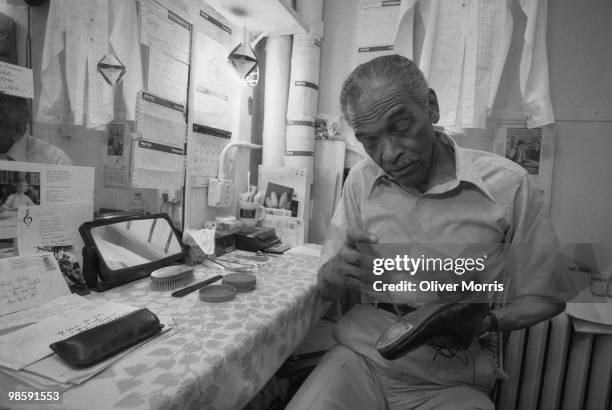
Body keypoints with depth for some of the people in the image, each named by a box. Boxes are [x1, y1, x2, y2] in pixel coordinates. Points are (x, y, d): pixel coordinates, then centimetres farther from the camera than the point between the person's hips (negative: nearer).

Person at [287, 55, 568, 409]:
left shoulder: (508, 184, -10)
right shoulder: (361, 181, -1)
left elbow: (544, 298, 2)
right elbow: (327, 290, 4)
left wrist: (485, 322, -17)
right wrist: (336, 274, -19)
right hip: (362, 357, 1)